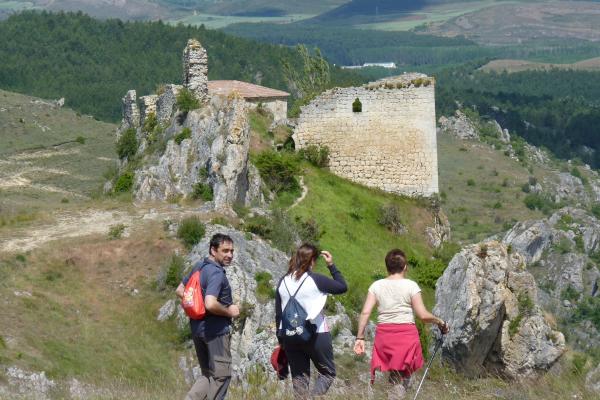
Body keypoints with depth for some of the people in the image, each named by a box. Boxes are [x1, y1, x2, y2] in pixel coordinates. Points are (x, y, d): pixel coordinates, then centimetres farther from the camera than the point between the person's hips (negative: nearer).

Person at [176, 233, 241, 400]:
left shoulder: (198, 267, 8)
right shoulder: (217, 273, -19)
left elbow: (180, 290, 19)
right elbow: (211, 304, -32)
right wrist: (229, 312, -15)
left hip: (197, 328, 9)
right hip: (215, 330, -8)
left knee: (207, 375, 17)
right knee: (221, 375, 3)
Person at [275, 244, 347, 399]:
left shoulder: (283, 282, 5)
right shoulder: (316, 280, -10)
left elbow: (278, 315, 8)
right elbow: (343, 287, 2)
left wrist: (281, 340, 17)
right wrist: (331, 265, 9)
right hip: (316, 334, -4)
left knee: (299, 378, 11)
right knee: (328, 372, 9)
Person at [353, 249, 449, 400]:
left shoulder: (377, 286, 6)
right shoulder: (410, 285, -2)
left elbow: (365, 313, -1)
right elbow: (423, 315, -6)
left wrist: (360, 337, 2)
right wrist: (440, 322, 9)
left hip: (384, 334, 3)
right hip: (406, 334, -3)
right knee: (401, 379, 1)